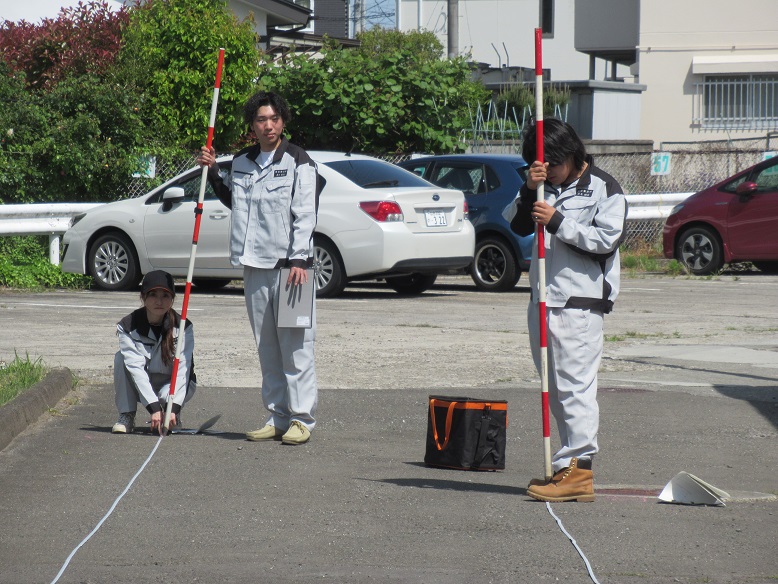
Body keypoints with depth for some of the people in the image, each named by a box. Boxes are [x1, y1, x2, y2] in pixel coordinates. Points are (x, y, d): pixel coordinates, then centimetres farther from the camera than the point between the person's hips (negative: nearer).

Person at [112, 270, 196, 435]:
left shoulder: (183, 327, -17)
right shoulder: (127, 326, -17)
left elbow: (182, 369, -25)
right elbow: (136, 367, -27)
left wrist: (172, 408, -39)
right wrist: (154, 408, -39)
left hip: (175, 384, -1)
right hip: (141, 385, 1)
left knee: (166, 395, -35)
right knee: (121, 357, -25)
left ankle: (174, 414, 2)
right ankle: (126, 416, -16)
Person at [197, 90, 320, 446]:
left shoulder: (298, 162, -4)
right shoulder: (241, 163, 14)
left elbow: (305, 214, -10)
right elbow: (232, 200, 31)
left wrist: (299, 260, -18)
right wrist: (213, 172, 17)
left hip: (288, 266, -6)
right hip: (254, 266, 6)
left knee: (295, 346, -7)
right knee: (266, 347, 9)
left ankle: (301, 419, -4)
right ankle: (277, 417, 15)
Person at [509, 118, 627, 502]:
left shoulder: (604, 190, -4)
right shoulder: (545, 186, 15)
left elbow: (606, 239, -12)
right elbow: (519, 227, 10)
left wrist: (558, 223, -16)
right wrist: (529, 191, -6)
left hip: (580, 303, -7)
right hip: (542, 299, 7)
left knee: (574, 385, -11)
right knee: (556, 389, 10)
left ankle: (577, 468, -11)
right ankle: (568, 468, 16)